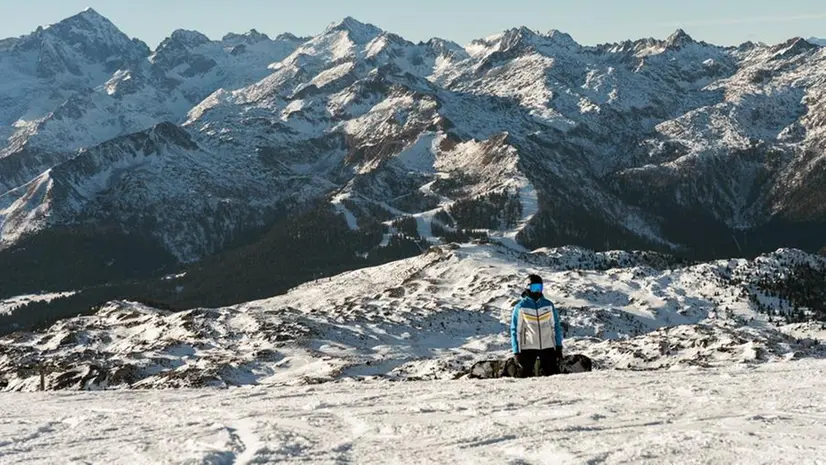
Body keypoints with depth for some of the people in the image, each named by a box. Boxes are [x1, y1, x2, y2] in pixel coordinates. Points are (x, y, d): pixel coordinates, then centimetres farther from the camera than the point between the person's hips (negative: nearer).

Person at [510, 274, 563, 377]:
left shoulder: (548, 305, 5)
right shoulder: (520, 307, -3)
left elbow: (556, 326, 11)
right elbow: (515, 330, -1)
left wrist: (558, 347, 7)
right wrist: (517, 352, -5)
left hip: (548, 348, 2)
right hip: (528, 348, -2)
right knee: (524, 377, -3)